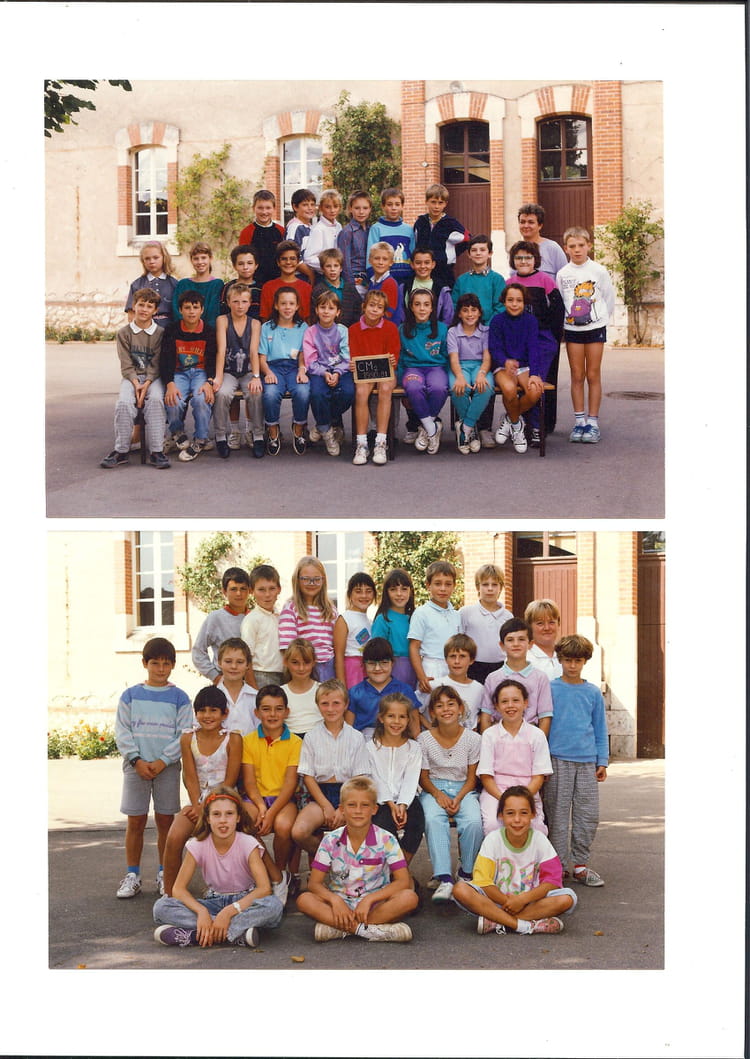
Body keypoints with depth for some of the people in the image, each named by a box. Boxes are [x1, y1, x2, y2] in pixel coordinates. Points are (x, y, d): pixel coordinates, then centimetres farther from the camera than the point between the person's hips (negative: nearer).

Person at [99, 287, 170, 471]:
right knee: (124, 402, -30)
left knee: (155, 399, -33)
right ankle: (121, 451, -23)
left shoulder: (160, 333, 4)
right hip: (131, 377, 1)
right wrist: (136, 384, -17)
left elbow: (157, 364, -2)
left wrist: (146, 385, -18)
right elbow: (126, 365, -1)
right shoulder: (124, 333, 6)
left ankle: (156, 451, -32)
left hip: (153, 378, -1)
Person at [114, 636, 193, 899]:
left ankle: (165, 875, 13)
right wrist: (136, 760, -10)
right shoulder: (130, 695, 5)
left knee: (166, 820, 4)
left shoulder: (179, 698, 2)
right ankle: (132, 876, 9)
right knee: (135, 821, 2)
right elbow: (122, 732, 2)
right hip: (136, 767, 1)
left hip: (167, 767, -1)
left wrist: (163, 761, -12)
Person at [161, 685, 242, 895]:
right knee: (173, 838, -22)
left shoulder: (233, 739, -5)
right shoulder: (188, 738, 2)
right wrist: (197, 806, -14)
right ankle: (169, 894, -9)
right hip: (197, 801, 3)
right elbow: (190, 778, 0)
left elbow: (230, 780, -7)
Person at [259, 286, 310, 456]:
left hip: (294, 367, 0)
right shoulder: (267, 328, 15)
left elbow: (303, 354, 7)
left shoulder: (303, 327, 17)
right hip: (273, 366, 0)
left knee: (303, 392, -33)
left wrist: (302, 370, -14)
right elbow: (262, 356, 8)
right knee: (270, 393, -34)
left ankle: (299, 430, -10)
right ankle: (273, 432, -12)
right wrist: (267, 372, -12)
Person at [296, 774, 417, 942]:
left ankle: (337, 929, -29)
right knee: (304, 900, -27)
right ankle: (371, 931, -33)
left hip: (376, 905, -1)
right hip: (339, 904, 1)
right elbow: (314, 883, -3)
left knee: (409, 898, -30)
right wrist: (335, 900, -24)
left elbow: (403, 881, -10)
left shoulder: (386, 840, -4)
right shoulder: (331, 841, 0)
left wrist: (368, 900, -22)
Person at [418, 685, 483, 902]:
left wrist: (458, 799, -14)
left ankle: (466, 872, -8)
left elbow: (472, 777, 2)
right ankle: (444, 879, -38)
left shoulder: (472, 739, -2)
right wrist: (438, 795, -16)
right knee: (433, 820, -34)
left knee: (473, 822, -31)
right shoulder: (425, 739, -2)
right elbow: (423, 778, 3)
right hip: (433, 789, 0)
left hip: (463, 790, 0)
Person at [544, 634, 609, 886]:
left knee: (589, 815, 2)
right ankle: (558, 866, 7)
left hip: (587, 761, 3)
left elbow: (600, 730, 15)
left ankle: (580, 864, 12)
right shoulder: (549, 689, 2)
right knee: (558, 815, 0)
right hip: (558, 759, -3)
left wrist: (602, 762, 9)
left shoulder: (593, 693, 10)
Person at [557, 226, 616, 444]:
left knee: (593, 376, 0)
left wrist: (600, 318, 5)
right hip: (572, 329, 1)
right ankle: (579, 421, 9)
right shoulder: (563, 274, 1)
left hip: (595, 327, -1)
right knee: (577, 376, 3)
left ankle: (593, 422, 4)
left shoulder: (599, 271, -3)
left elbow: (609, 298, 5)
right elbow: (558, 303, 8)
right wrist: (564, 322, 4)